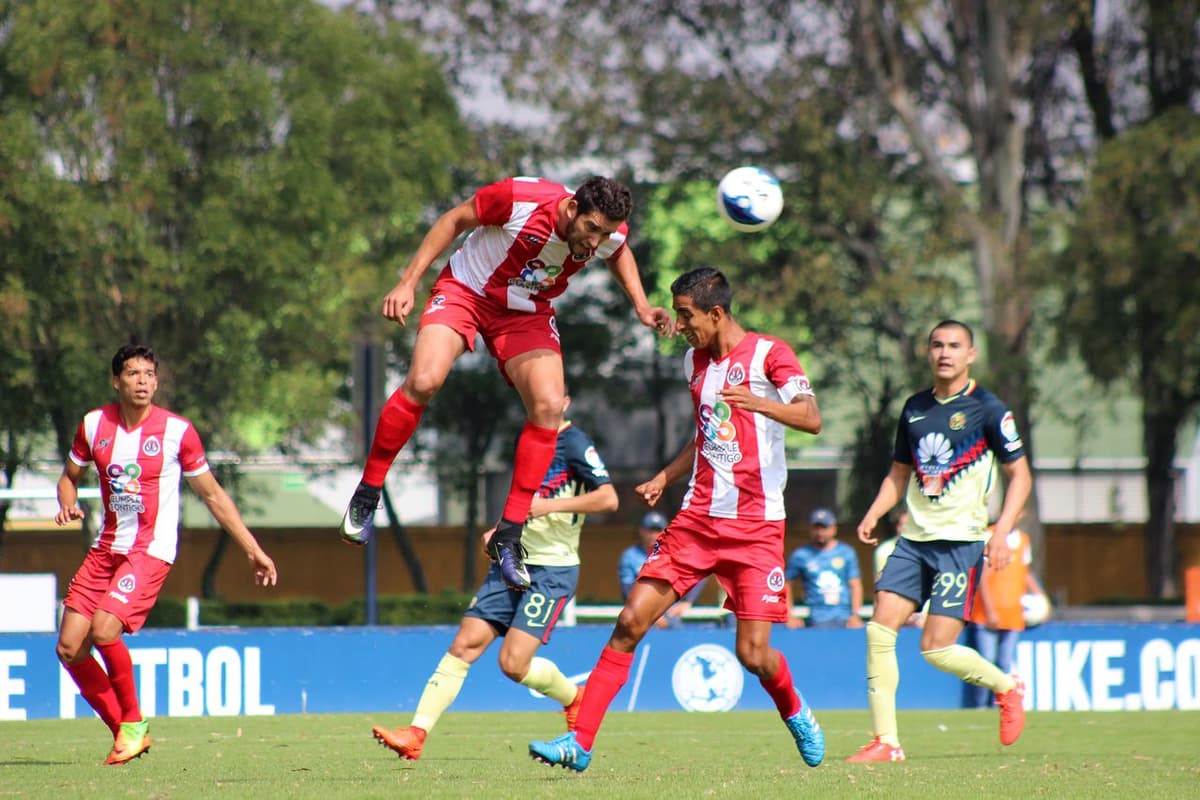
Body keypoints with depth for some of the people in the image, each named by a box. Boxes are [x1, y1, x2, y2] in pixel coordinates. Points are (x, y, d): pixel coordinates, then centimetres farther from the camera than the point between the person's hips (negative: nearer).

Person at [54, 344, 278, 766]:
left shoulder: (177, 430, -7)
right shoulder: (94, 425, 2)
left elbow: (212, 495, 2)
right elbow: (70, 476, 18)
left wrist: (254, 550, 3)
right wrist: (68, 505, -6)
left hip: (151, 550, -5)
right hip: (105, 549, 5)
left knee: (104, 629, -23)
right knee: (69, 648, -5)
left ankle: (133, 723, -1)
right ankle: (125, 732, 11)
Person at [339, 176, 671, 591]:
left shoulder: (610, 234, -17)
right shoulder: (520, 198, -31)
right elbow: (456, 219, -13)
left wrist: (641, 305, -1)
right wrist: (408, 282, -14)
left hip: (526, 312, 4)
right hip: (465, 290, -4)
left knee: (549, 406, -17)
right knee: (423, 381, -25)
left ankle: (508, 536, -7)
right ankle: (366, 494, -5)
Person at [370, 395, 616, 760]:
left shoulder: (574, 443, -9)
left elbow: (608, 498, -19)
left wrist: (548, 506, -24)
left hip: (552, 569, -7)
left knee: (514, 663, -14)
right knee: (464, 645, -4)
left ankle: (573, 699, 15)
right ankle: (416, 734, -8)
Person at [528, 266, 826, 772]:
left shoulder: (768, 355, -7)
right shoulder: (696, 362, 14)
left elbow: (812, 419, -21)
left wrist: (760, 403, -38)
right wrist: (665, 477, 17)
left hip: (755, 525, -6)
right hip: (698, 517, 6)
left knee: (753, 654, -9)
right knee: (631, 621, -7)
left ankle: (796, 715, 26)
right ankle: (580, 744, -6)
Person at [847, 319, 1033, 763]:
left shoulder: (987, 409, -5)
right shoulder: (914, 408, 12)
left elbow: (1020, 475, -2)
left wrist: (1002, 531, -15)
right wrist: (874, 513, 6)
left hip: (962, 541, -6)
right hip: (914, 539, 6)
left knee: (937, 648, -11)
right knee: (880, 628, -9)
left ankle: (1007, 687, 17)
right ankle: (886, 741, -4)